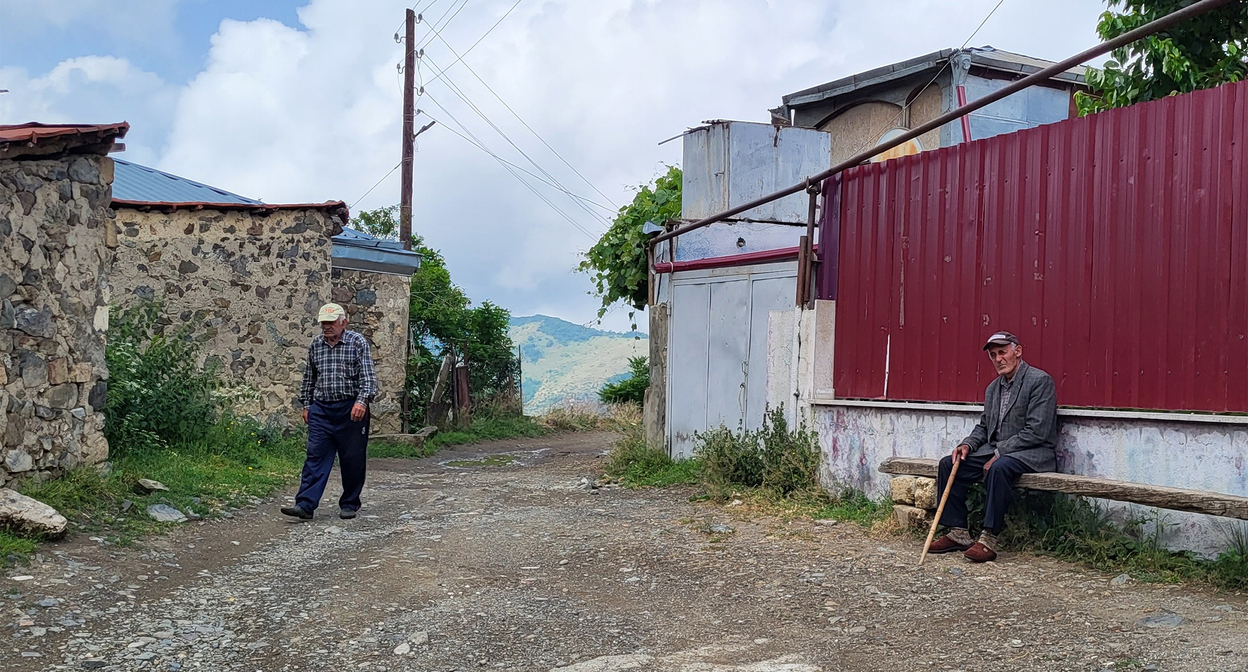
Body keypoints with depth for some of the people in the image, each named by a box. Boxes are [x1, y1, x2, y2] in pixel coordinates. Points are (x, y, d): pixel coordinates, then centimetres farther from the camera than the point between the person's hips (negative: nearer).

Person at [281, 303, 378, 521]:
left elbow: (368, 376, -10)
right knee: (316, 457, -2)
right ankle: (305, 505, -6)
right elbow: (308, 378, 19)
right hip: (321, 410, 4)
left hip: (351, 410, -3)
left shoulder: (358, 343, -4)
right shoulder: (315, 345, 10)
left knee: (352, 460, 4)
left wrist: (362, 401, -22)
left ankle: (350, 504, 16)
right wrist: (306, 404, 16)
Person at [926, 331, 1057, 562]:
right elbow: (983, 426, 21)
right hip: (996, 451, 8)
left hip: (1034, 452, -8)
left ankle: (988, 541, -32)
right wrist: (967, 444, -1)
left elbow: (1036, 432, -18)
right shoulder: (993, 388, 15)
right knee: (948, 464, -7)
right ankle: (958, 533, -4)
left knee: (999, 468, -37)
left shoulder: (1040, 381, -10)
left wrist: (999, 453, -19)